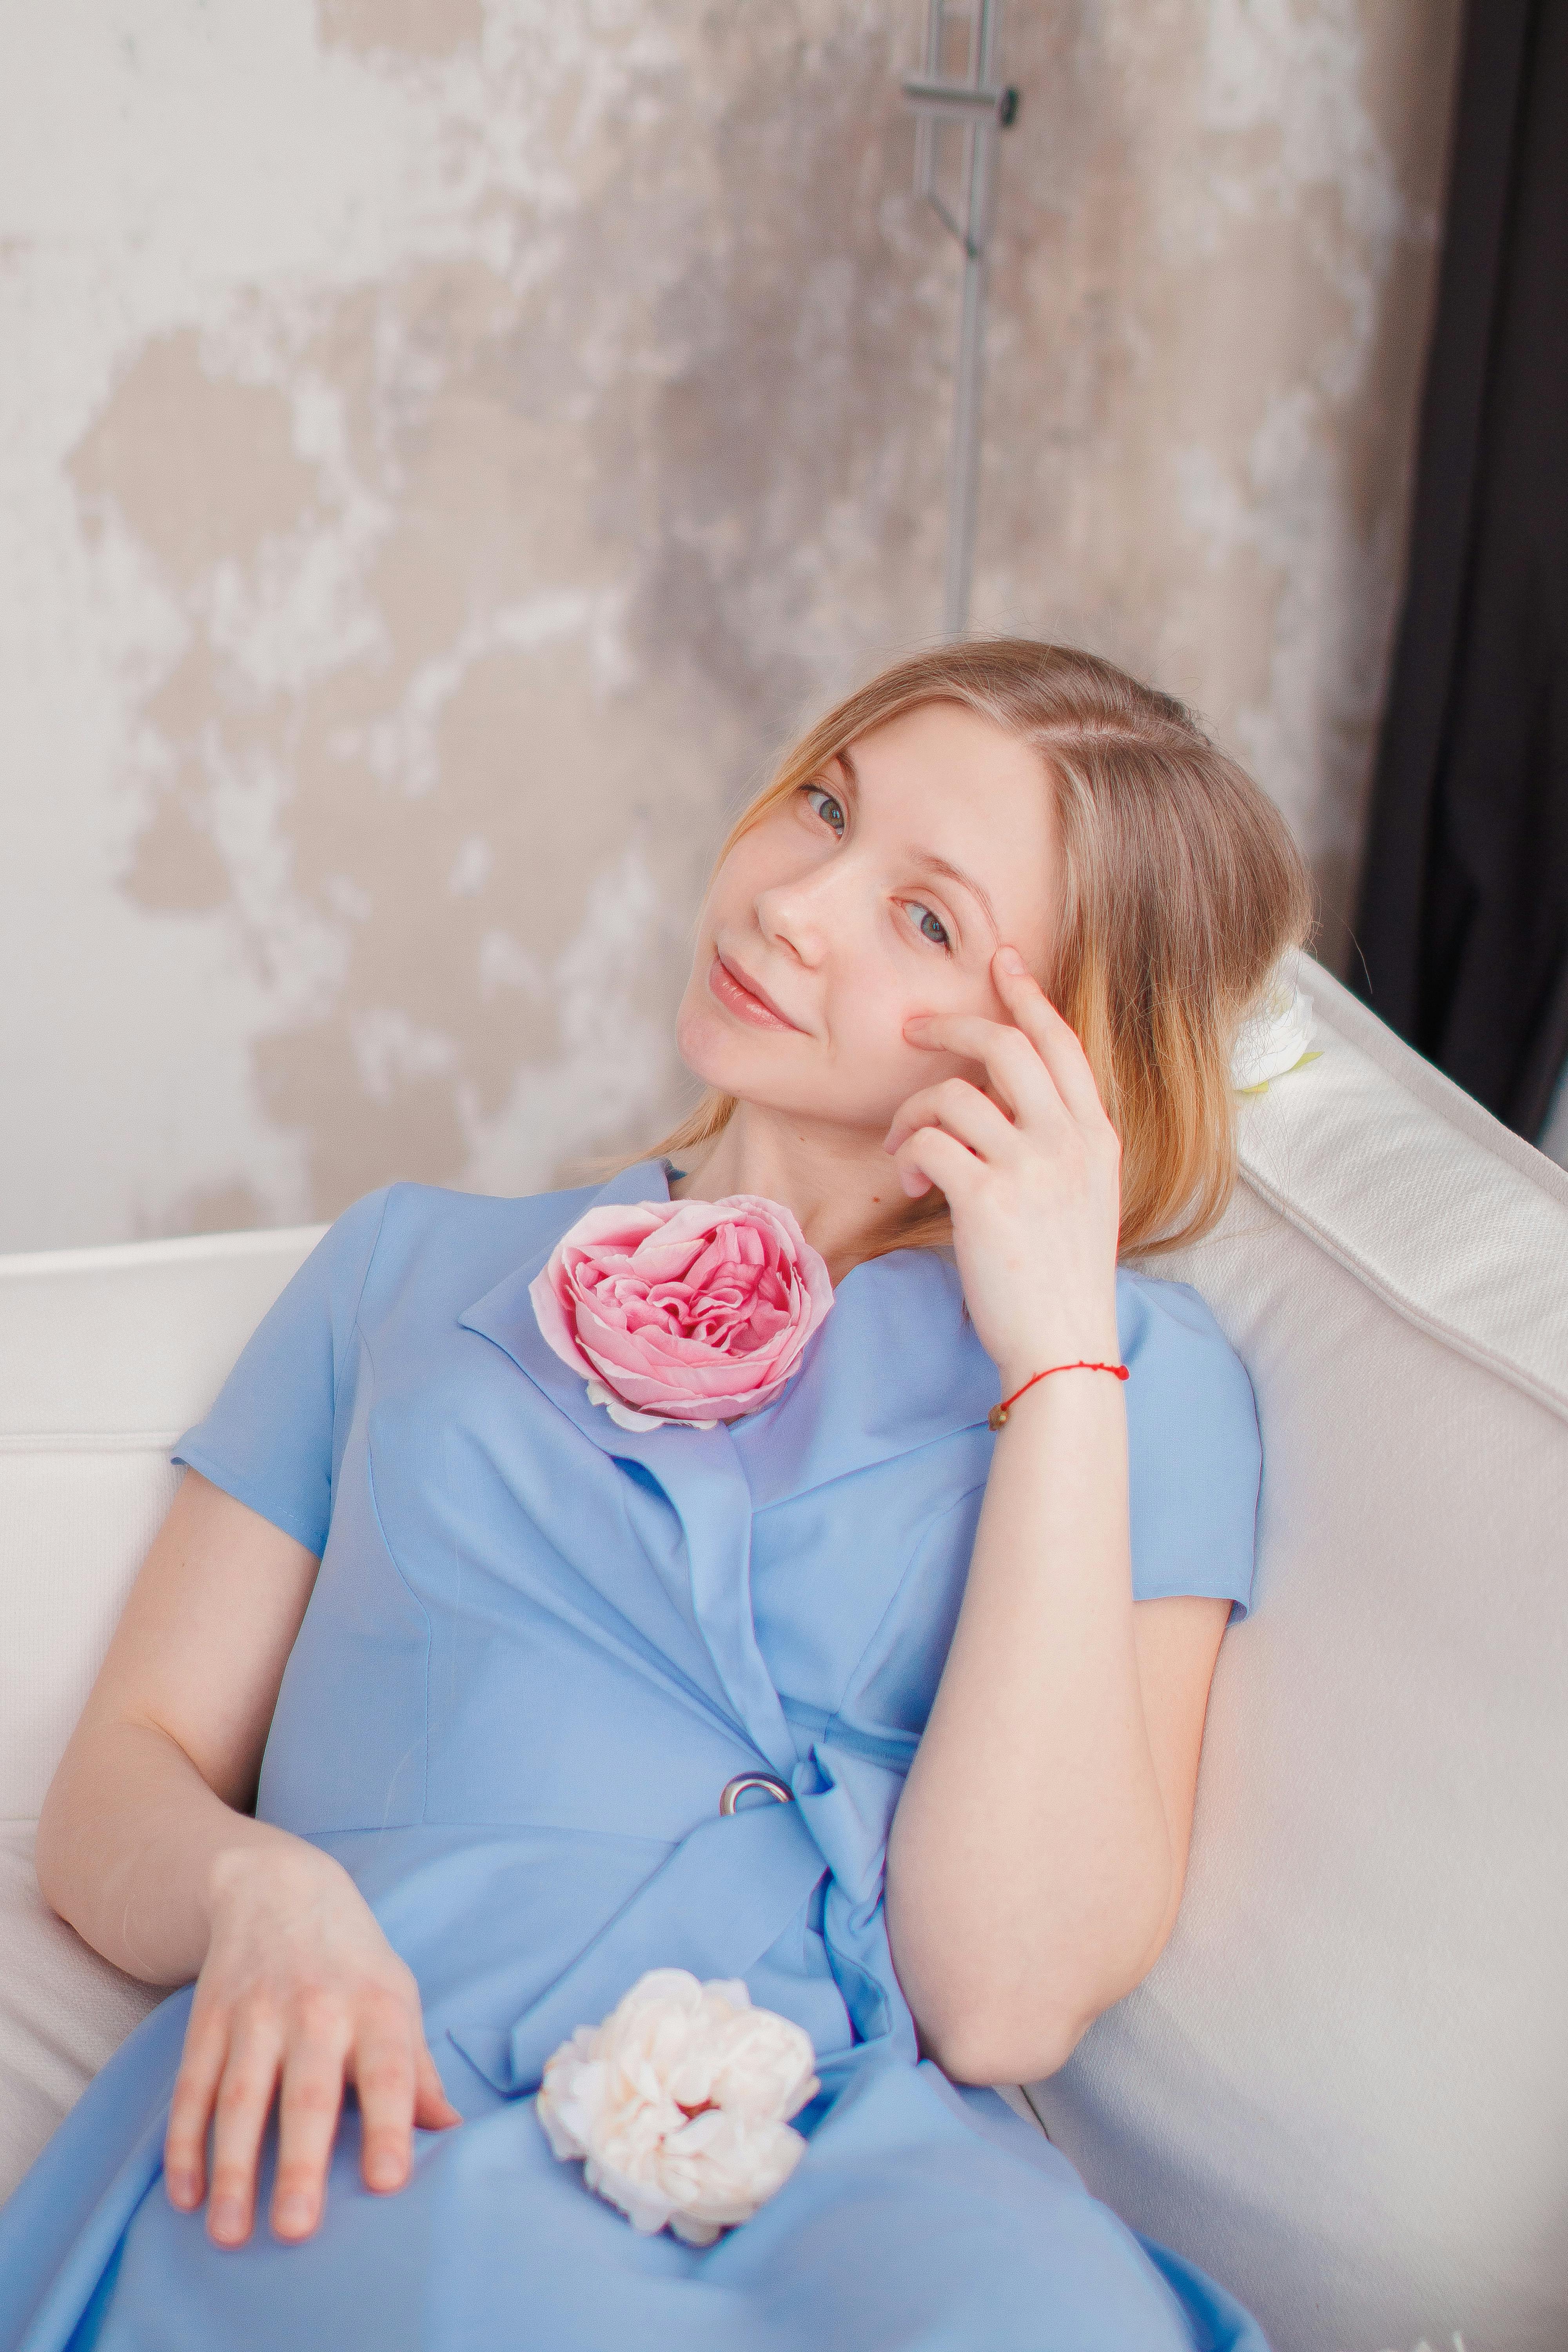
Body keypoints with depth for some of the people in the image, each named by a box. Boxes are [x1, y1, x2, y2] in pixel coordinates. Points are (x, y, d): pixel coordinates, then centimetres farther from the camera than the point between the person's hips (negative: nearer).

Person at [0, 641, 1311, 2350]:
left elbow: (1005, 1998, -4)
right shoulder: (412, 1268, 21)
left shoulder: (1136, 1375, 12)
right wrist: (261, 1890, -10)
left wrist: (1057, 1347, -4)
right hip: (374, 2136, 1)